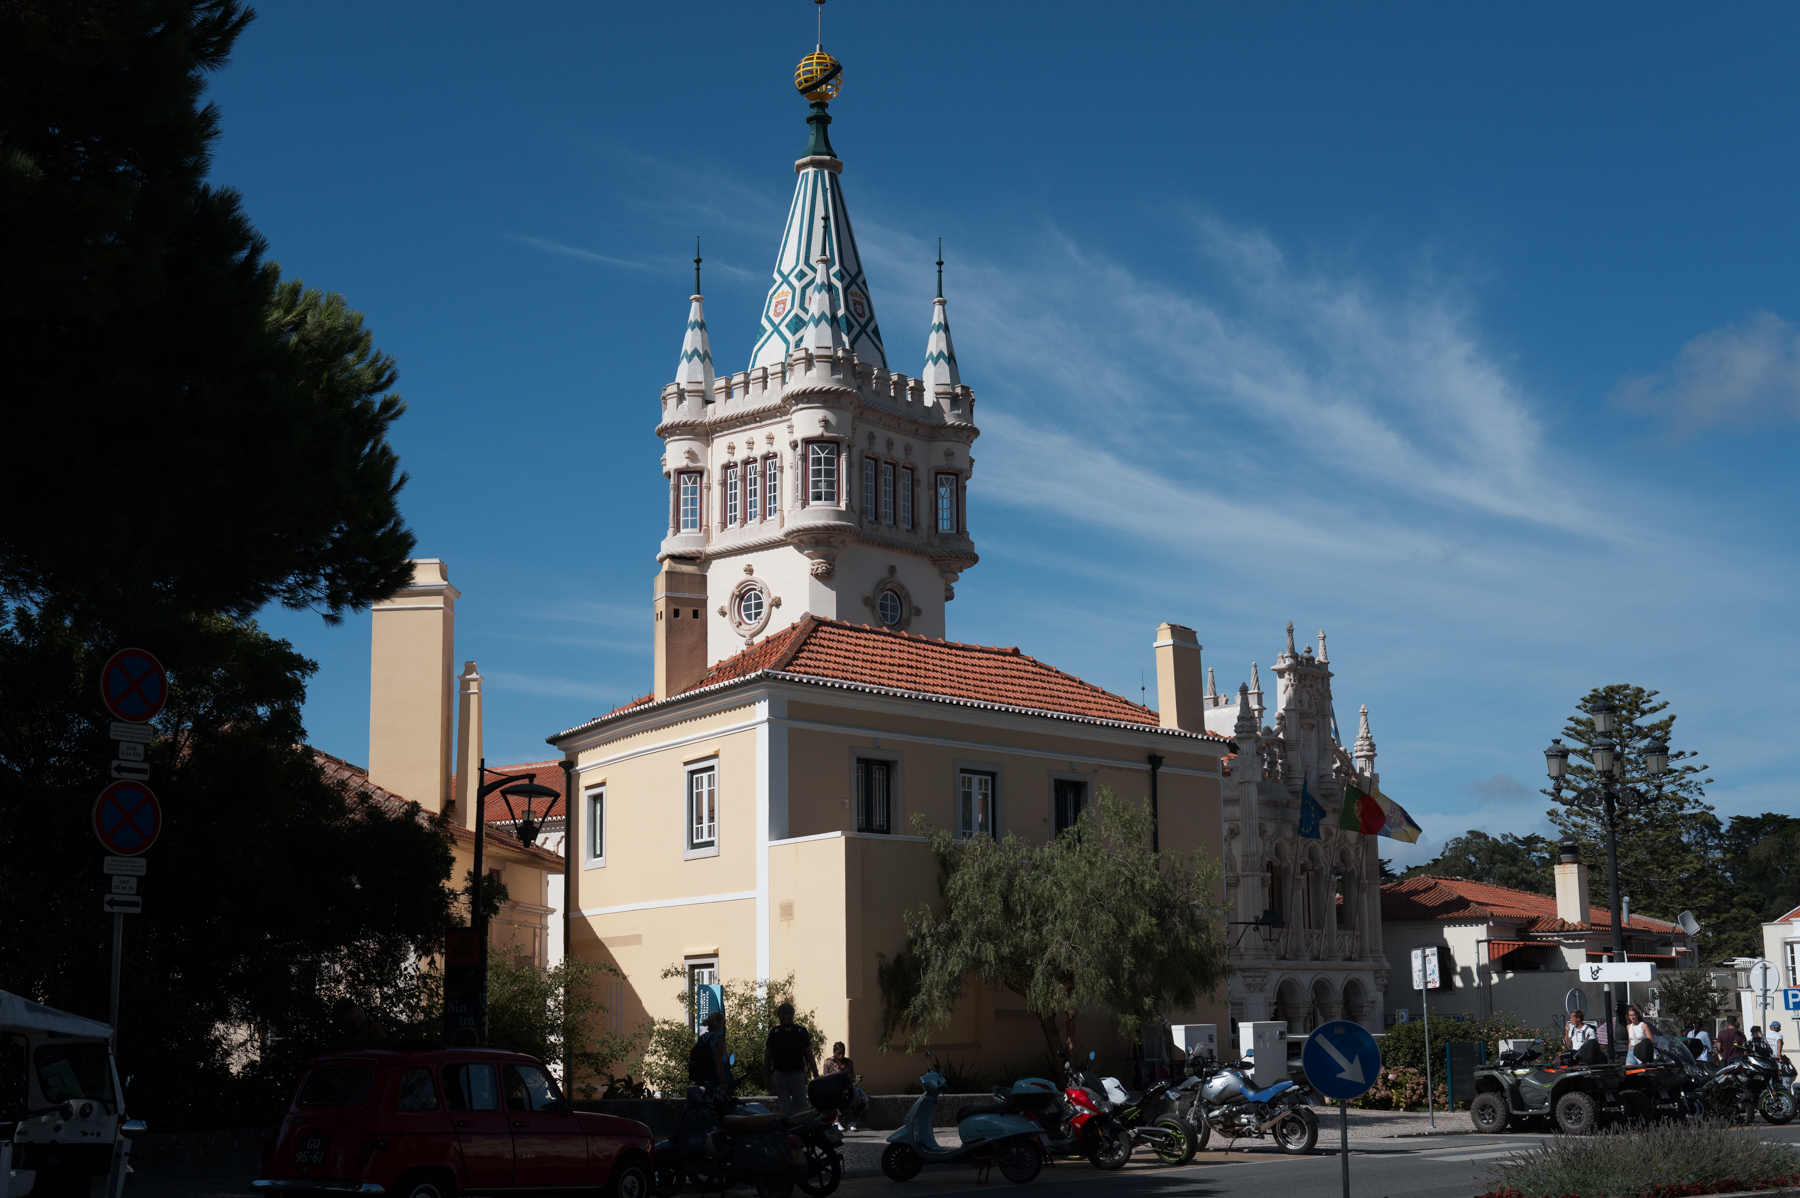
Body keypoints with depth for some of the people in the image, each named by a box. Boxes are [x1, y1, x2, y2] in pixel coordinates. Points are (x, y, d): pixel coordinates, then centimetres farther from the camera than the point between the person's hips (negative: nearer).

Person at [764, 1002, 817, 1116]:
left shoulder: (774, 1032, 2)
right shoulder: (802, 1032, 0)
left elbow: (767, 1057, 4)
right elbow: (810, 1058, -2)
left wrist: (768, 1078, 11)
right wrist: (816, 1077, 2)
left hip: (779, 1075, 1)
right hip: (797, 1075, -1)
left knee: (784, 1108, 6)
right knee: (801, 1107, 2)